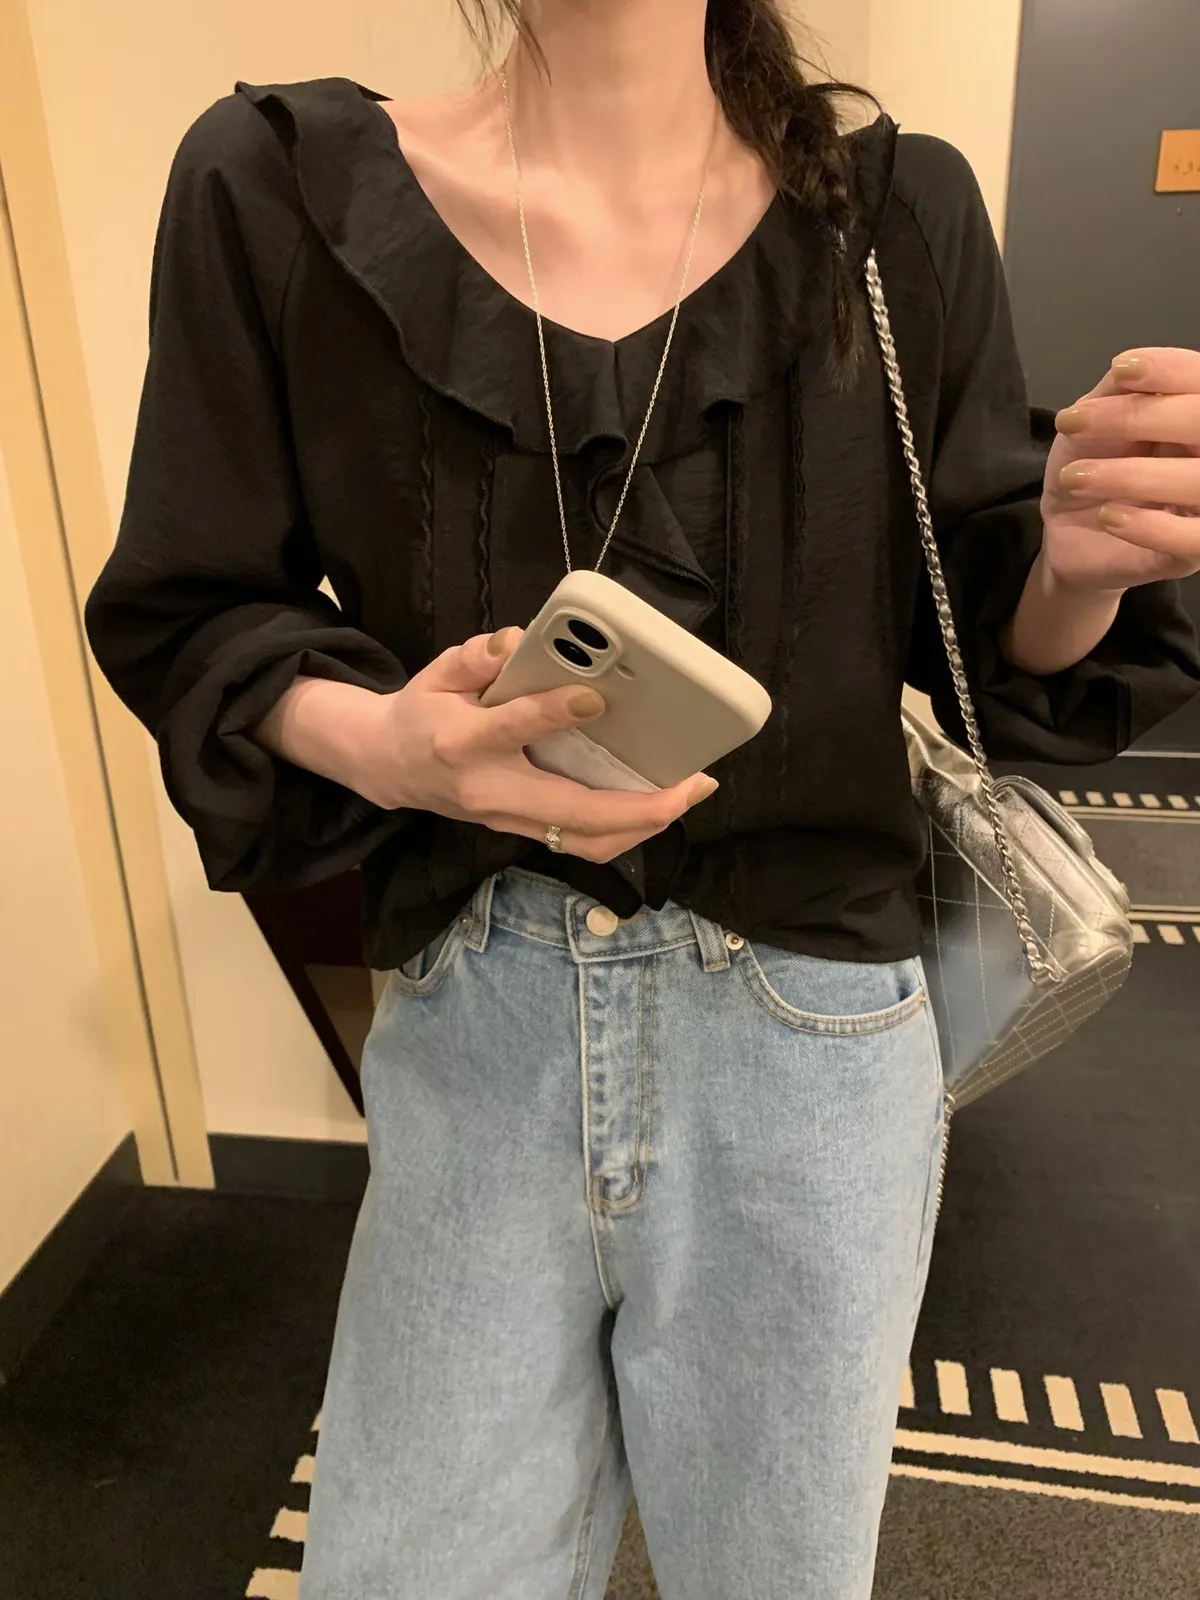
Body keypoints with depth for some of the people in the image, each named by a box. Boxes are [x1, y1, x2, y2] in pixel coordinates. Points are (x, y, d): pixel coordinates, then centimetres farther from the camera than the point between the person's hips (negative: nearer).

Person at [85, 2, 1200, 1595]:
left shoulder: (898, 215, -2)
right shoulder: (278, 186, -4)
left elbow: (979, 641, 4)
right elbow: (184, 614, 1)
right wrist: (371, 741, -21)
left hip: (809, 1031, 1)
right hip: (473, 1028, 0)